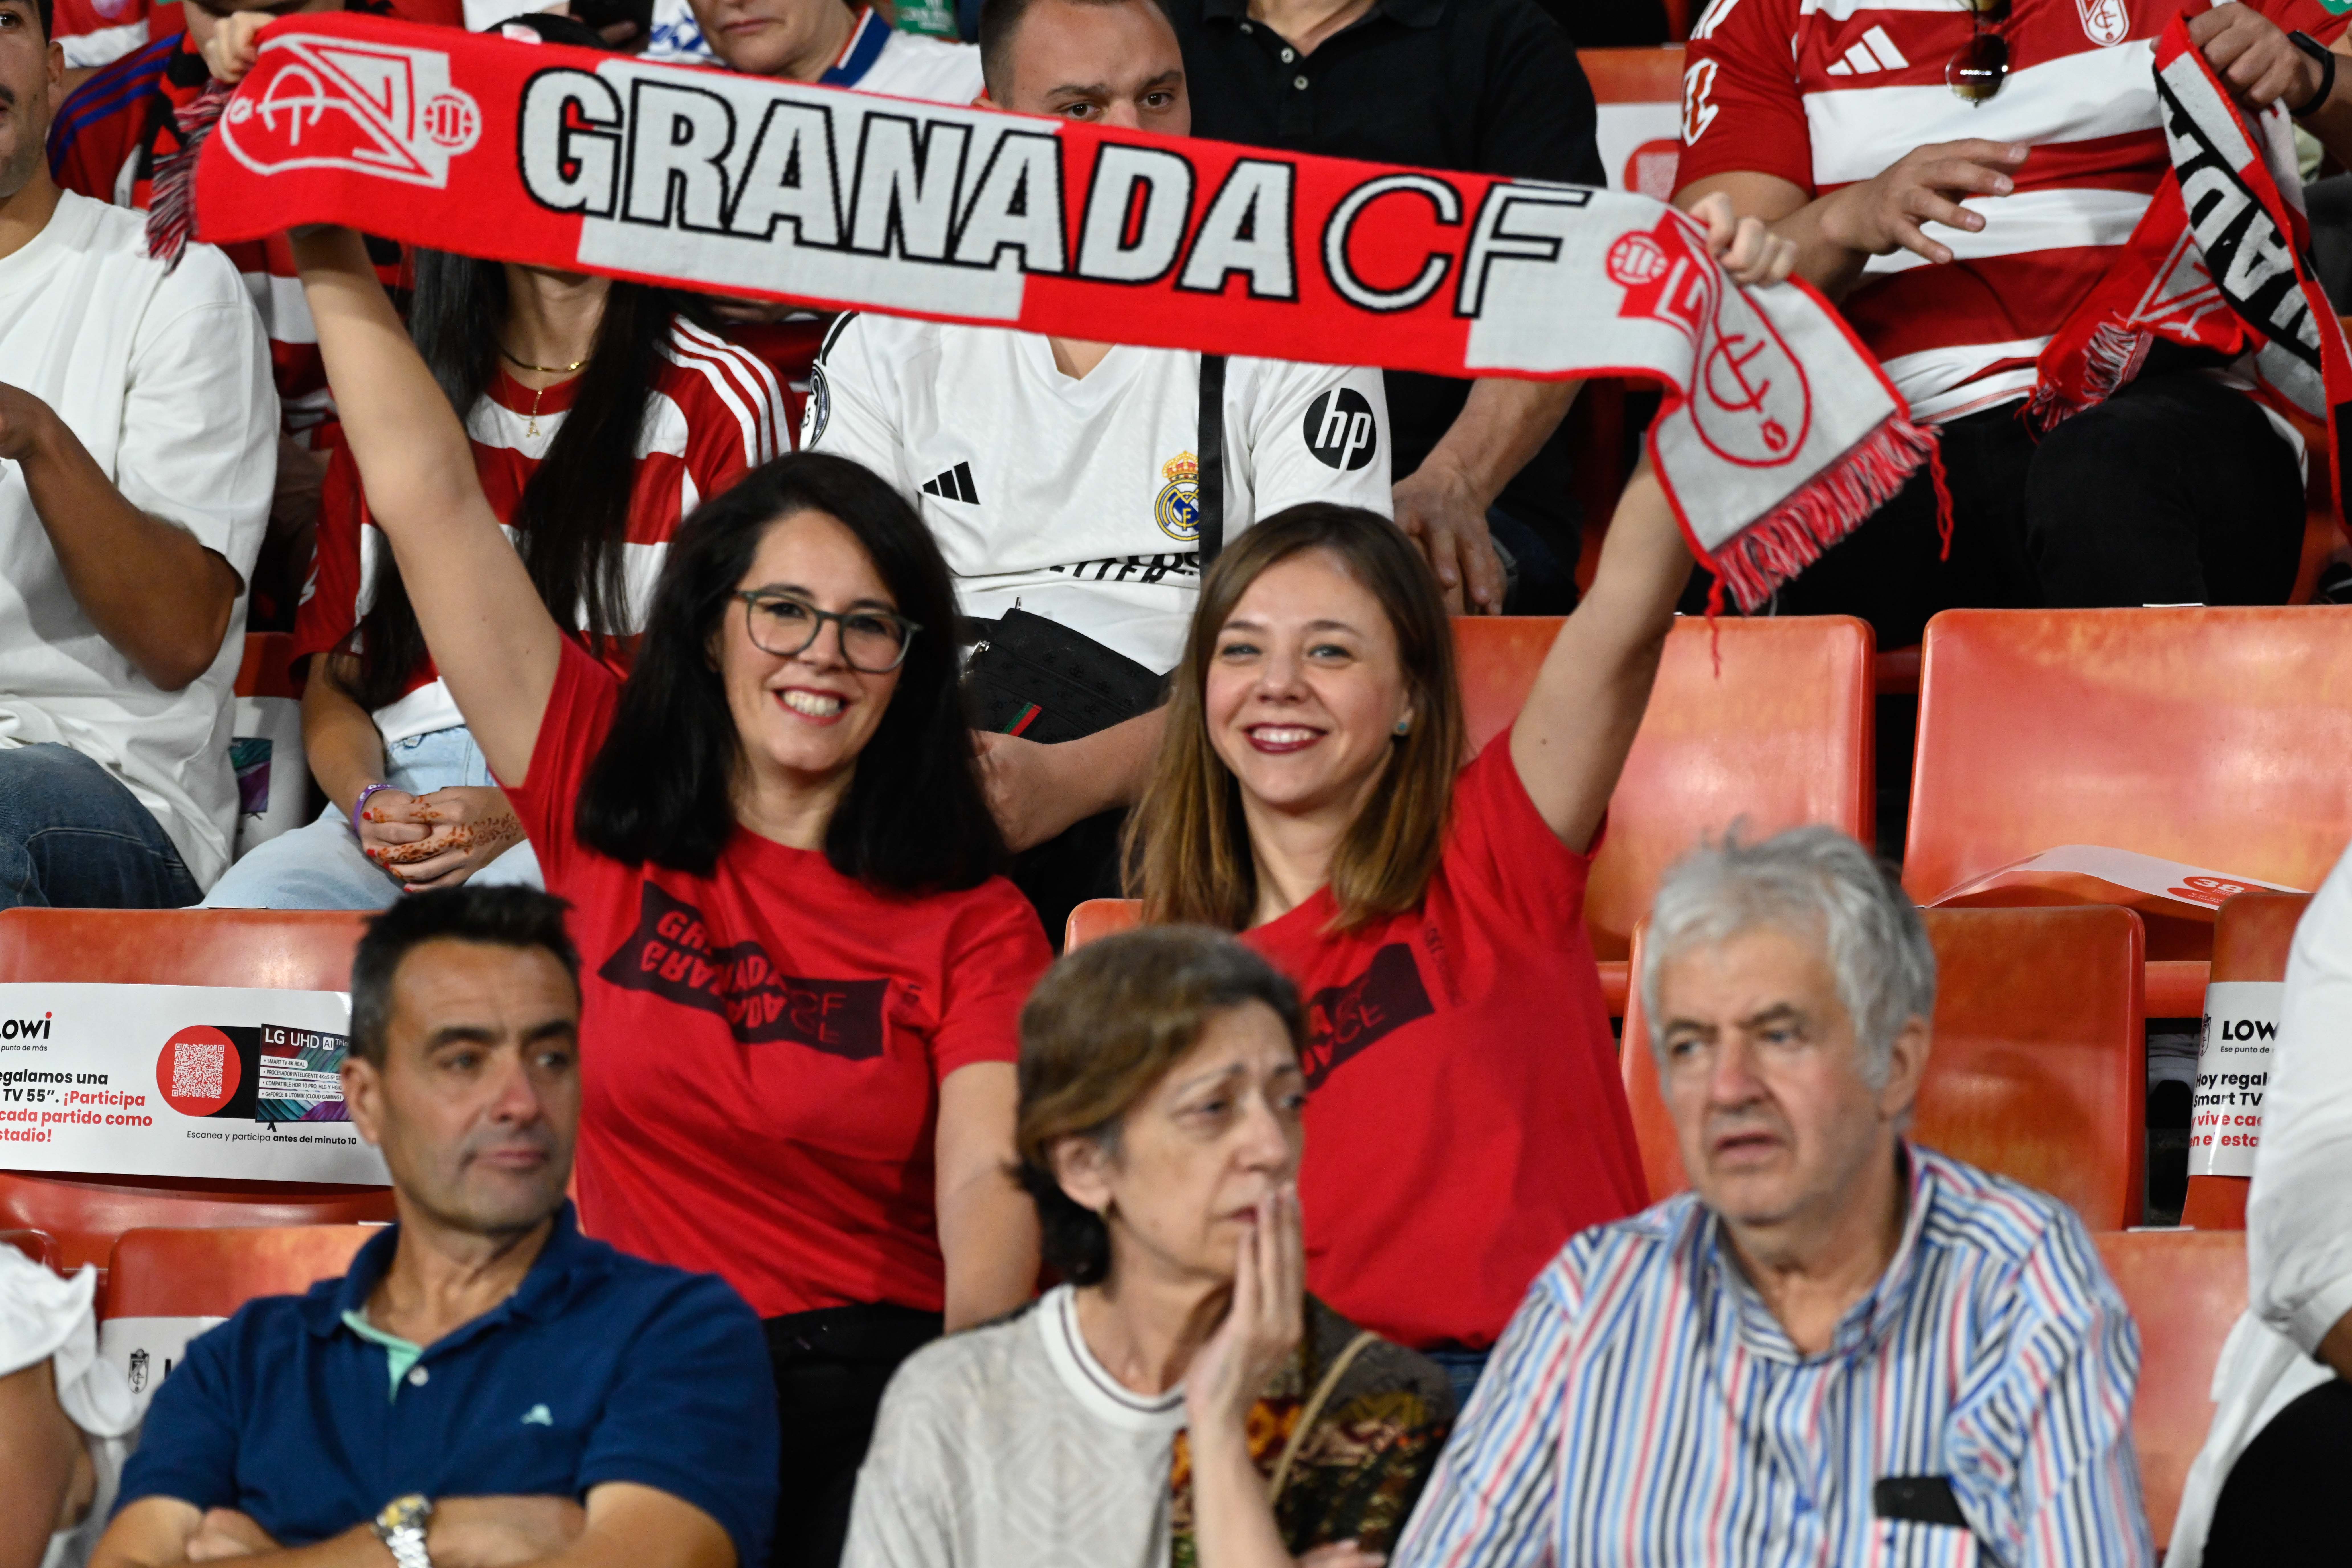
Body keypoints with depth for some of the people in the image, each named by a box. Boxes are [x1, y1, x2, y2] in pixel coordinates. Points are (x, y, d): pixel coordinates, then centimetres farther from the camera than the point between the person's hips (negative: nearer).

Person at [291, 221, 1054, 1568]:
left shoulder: (974, 924, 7)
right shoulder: (605, 807, 9)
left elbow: (988, 1183, -8)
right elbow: (429, 499, 9)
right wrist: (337, 265, 8)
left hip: (875, 1383, -1)